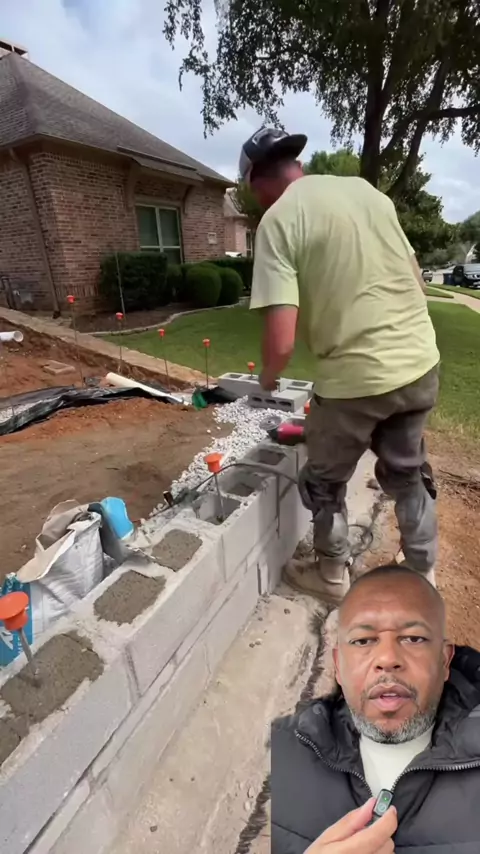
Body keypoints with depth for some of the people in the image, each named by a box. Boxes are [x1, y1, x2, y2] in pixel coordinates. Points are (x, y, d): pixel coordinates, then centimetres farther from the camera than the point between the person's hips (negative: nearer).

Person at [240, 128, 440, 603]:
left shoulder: (278, 220, -9)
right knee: (407, 472, 24)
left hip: (356, 378, -7)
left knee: (324, 482, 17)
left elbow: (281, 342, -19)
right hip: (421, 364, 7)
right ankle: (423, 576, 43)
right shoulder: (367, 190, 11)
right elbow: (415, 278, 16)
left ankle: (332, 576, 38)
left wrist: (267, 380, 2)